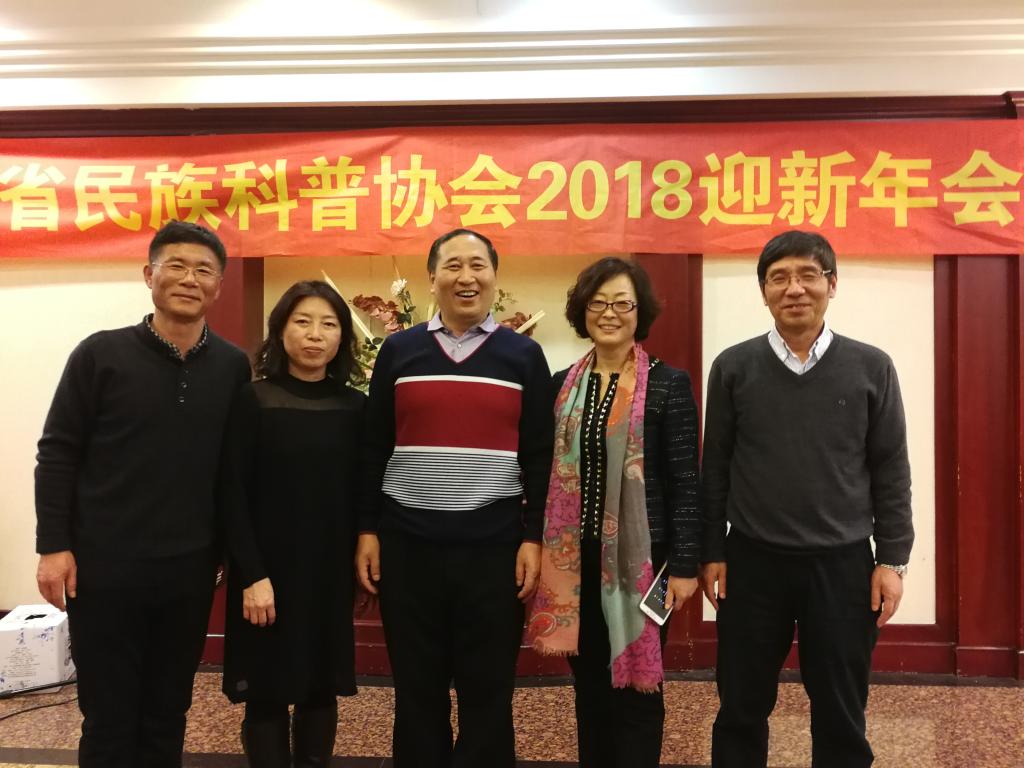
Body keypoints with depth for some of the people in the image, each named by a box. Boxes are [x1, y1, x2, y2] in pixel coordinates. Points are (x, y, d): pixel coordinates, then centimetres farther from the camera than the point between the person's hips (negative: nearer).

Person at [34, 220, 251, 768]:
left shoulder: (234, 367, 2)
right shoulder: (101, 354, -4)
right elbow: (58, 452, -3)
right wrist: (53, 545, -8)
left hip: (190, 569, 2)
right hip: (104, 564, -2)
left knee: (168, 711, 14)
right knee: (108, 715, 9)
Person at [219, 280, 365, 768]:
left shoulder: (356, 407, 3)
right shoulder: (254, 401, -6)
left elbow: (363, 492, 7)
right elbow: (233, 494, -8)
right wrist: (252, 574, -14)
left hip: (332, 572, 3)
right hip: (268, 570, -2)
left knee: (321, 690, 11)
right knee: (267, 694, 5)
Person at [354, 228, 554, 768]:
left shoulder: (524, 355, 3)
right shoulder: (398, 351, 5)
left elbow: (538, 457, 2)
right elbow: (374, 449, 7)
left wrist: (533, 538, -4)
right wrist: (367, 529, 2)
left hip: (494, 546, -1)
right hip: (407, 544, 1)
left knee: (488, 692, 9)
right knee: (416, 689, 12)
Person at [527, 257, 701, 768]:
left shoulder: (669, 384, -5)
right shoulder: (564, 385, 7)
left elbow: (685, 480, -7)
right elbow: (549, 471, 11)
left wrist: (684, 564, -10)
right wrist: (535, 546, 8)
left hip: (639, 555, -4)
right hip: (575, 556, 4)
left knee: (635, 685, 7)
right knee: (588, 684, 14)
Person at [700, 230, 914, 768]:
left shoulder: (871, 368, -1)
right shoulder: (733, 367, -1)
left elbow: (890, 472, 2)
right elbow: (715, 468, 3)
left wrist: (892, 559, -2)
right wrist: (711, 553, 2)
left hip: (843, 563, 0)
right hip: (752, 561, 0)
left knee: (841, 718, 12)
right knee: (742, 711, 11)